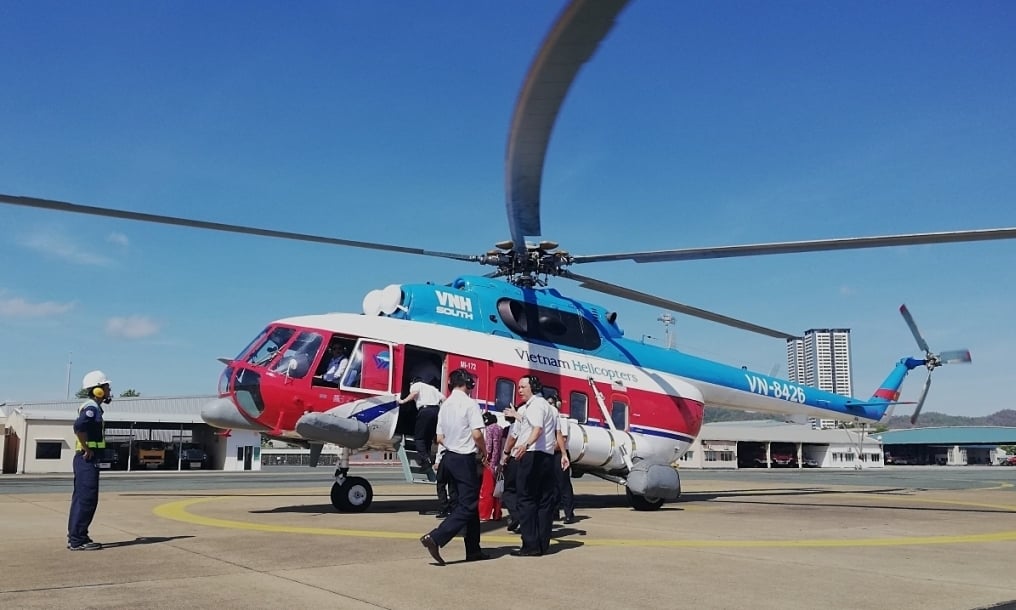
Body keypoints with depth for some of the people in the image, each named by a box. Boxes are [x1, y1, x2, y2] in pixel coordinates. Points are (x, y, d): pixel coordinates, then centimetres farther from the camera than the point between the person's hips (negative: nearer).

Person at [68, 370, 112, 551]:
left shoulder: (92, 407, 17)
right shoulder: (92, 407, -14)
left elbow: (80, 427, 27)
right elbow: (79, 426, -30)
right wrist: (87, 449, -21)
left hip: (86, 459, 11)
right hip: (88, 459, -11)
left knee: (80, 498, 13)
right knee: (87, 499, -9)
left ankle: (75, 537, 19)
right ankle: (77, 540, -8)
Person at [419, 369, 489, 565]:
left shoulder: (445, 405, 10)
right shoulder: (470, 404, -11)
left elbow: (440, 438, 11)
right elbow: (477, 434, -19)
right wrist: (484, 452, -3)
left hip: (450, 457, 8)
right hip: (465, 459, -8)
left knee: (468, 503, 16)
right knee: (466, 506, -6)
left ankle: (473, 549, 19)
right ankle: (435, 538, -20)